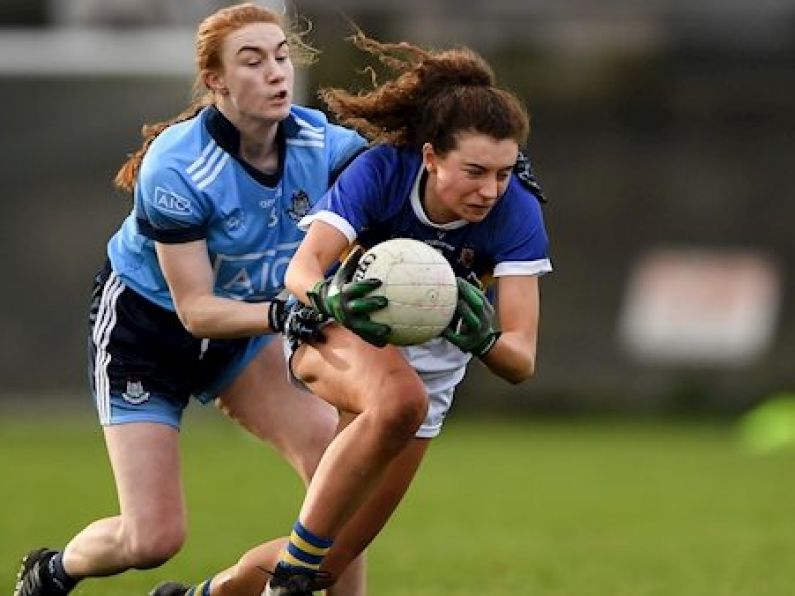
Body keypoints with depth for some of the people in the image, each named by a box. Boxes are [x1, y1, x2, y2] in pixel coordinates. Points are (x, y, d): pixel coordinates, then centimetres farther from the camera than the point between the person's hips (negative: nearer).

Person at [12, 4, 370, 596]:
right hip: (143, 325, -5)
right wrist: (283, 314, -45)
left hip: (243, 319, 5)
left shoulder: (321, 143, -18)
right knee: (154, 538, -8)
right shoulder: (175, 167, -31)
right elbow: (196, 310, -29)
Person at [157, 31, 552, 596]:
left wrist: (482, 337, -49)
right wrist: (330, 297, -59)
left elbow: (522, 362, -26)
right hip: (340, 337, -3)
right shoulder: (383, 171, -28)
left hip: (428, 372, 3)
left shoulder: (517, 213, -24)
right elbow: (302, 269, -36)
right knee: (399, 400, -41)